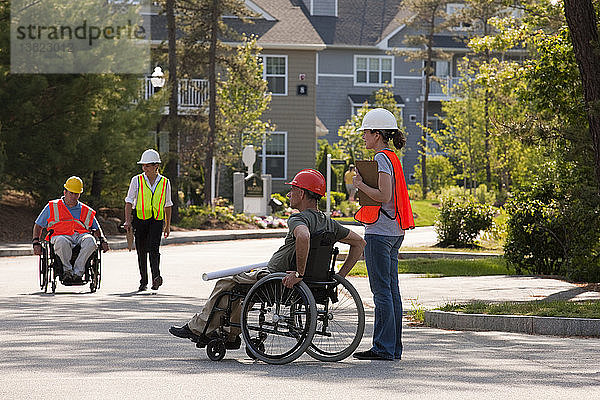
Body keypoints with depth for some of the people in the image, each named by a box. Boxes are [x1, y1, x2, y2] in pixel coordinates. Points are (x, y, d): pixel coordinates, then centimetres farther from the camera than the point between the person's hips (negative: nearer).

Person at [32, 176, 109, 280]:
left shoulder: (86, 211, 26)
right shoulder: (52, 207, 20)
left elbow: (96, 229, 32)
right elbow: (38, 226, 22)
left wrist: (102, 240, 10)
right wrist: (36, 243, 5)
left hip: (81, 236, 2)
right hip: (61, 235, -2)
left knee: (90, 240, -36)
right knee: (61, 242, -42)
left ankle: (78, 271, -37)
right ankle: (67, 270, -30)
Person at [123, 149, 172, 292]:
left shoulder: (164, 182, 5)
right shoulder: (137, 180, 0)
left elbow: (167, 205, 15)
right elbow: (129, 201, -2)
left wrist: (168, 225, 16)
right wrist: (127, 221, -13)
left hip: (157, 220, 0)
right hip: (139, 218, 1)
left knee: (153, 248, -19)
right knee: (141, 251, 4)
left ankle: (156, 277, -29)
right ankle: (143, 281, 16)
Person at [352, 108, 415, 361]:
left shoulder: (382, 159, -12)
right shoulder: (392, 158, 17)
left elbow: (384, 196, -22)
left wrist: (361, 185, -12)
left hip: (379, 231, -10)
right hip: (393, 232, 10)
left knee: (381, 290, -7)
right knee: (391, 290, 10)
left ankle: (384, 347, -6)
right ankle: (394, 347, 13)